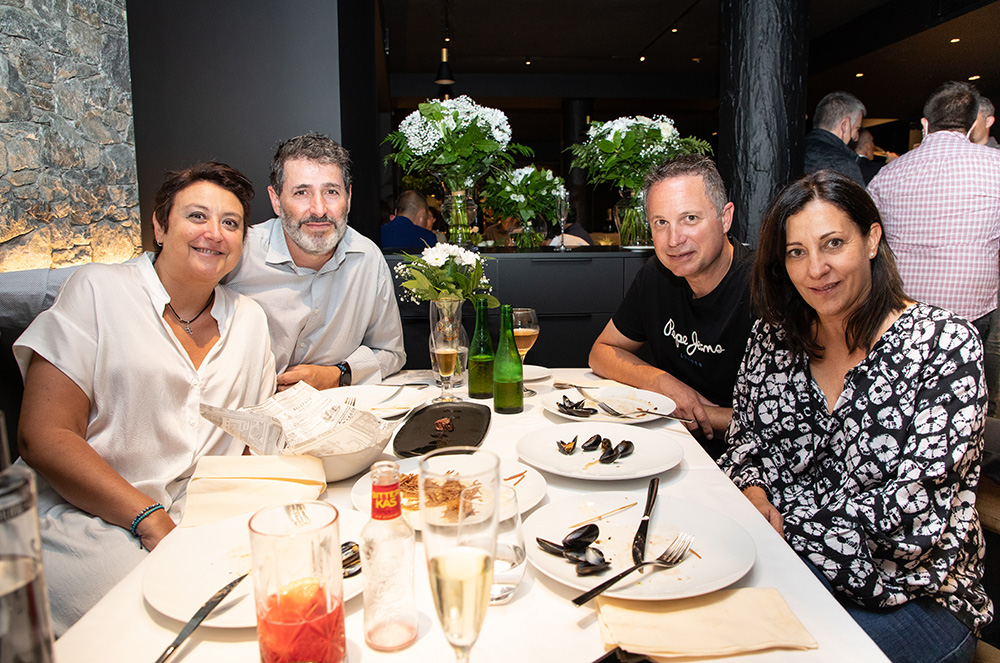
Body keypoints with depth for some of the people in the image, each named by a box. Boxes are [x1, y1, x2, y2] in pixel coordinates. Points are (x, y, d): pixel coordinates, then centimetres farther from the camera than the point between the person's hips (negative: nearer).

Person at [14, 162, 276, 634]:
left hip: (203, 525, 5)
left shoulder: (249, 319, 11)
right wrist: (151, 520, -18)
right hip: (85, 521, -4)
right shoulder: (97, 291, -2)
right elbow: (43, 437, -9)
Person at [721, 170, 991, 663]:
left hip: (909, 599, -4)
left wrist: (786, 525, -13)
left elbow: (914, 514, -16)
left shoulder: (946, 345, -11)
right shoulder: (774, 335, 3)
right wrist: (753, 492, -9)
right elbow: (744, 434, 11)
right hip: (779, 557, 4)